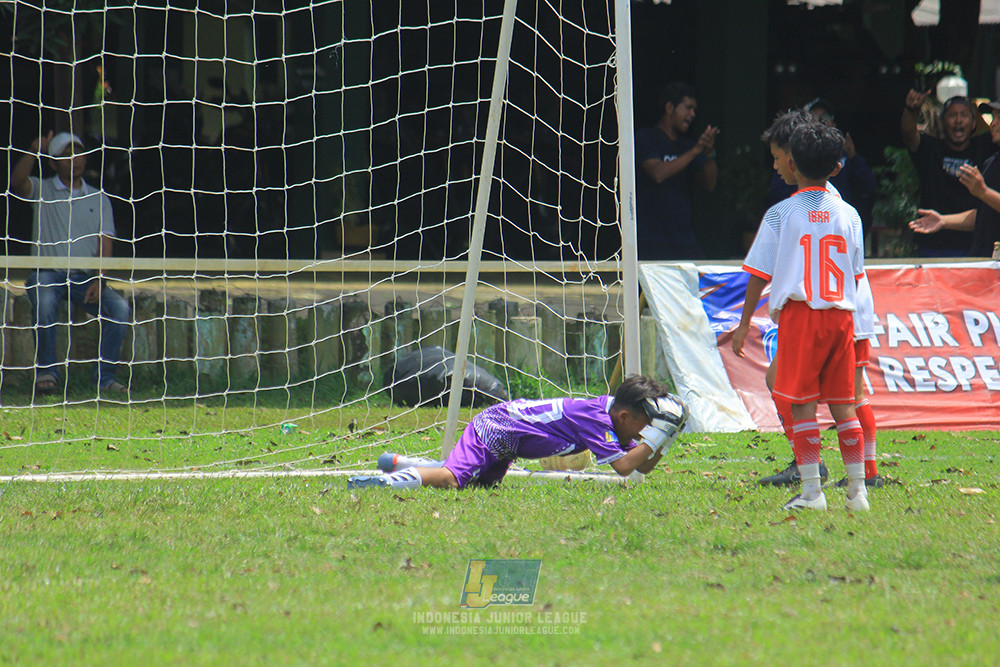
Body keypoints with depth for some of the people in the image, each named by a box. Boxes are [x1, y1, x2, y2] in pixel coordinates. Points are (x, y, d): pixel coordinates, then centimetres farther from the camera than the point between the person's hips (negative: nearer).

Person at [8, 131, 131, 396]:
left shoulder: (99, 199, 14)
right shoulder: (42, 190, 9)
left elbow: (104, 244, 5)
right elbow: (17, 182, -14)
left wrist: (99, 280, -11)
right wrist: (34, 152, -30)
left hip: (84, 278, 2)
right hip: (47, 274, -2)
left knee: (119, 307, -25)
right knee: (44, 300, -37)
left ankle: (105, 377, -15)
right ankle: (46, 372, -23)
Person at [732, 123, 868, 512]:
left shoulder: (780, 214, -2)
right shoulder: (848, 215, 8)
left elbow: (759, 274, 0)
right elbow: (856, 273, 13)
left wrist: (744, 323, 7)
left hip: (799, 314, -4)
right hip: (842, 314, 4)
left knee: (802, 403, -1)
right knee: (842, 403, 9)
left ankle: (812, 491, -5)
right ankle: (857, 491, 7)